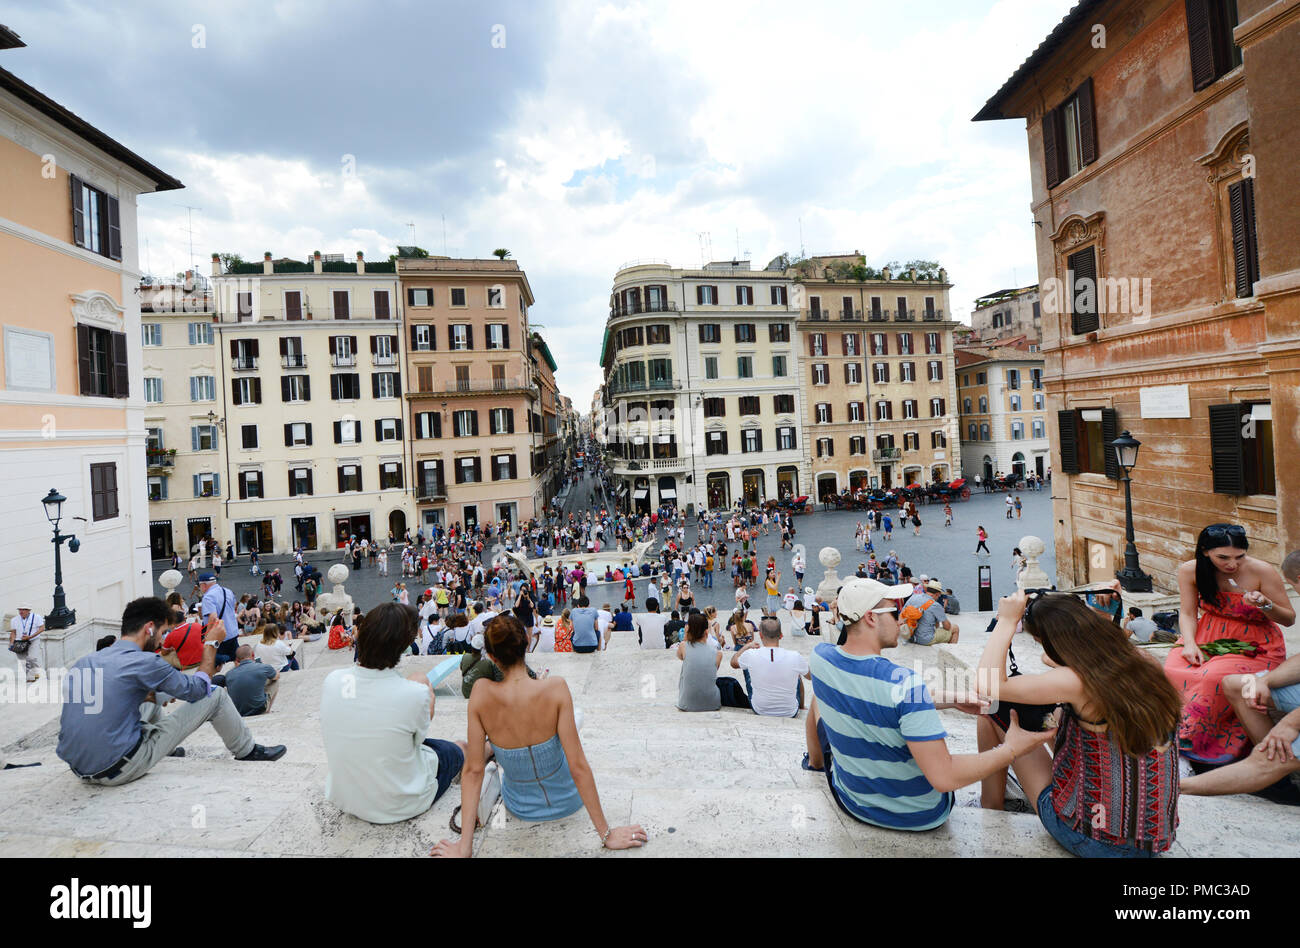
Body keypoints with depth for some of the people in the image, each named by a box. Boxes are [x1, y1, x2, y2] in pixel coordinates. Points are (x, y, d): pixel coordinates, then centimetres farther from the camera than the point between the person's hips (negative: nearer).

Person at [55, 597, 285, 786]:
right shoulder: (143, 662, -16)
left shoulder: (80, 663, 6)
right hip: (120, 770, -8)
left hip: (79, 769, 8)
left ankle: (168, 747, 47)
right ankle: (247, 750, 21)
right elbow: (198, 688, -4)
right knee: (215, 695, 1)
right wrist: (212, 643, 6)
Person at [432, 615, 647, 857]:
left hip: (519, 807, 2)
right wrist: (606, 834, -15)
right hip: (566, 800, -1)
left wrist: (464, 846, -9)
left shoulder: (481, 692, -22)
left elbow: (473, 770, -18)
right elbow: (578, 767, -24)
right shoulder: (555, 688, -28)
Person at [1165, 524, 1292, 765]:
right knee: (1175, 671, -29)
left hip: (1255, 645, -2)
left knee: (1215, 676, -33)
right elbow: (1187, 613, 0)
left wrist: (1265, 605, -26)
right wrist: (1189, 643, -17)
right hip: (1209, 637, 3)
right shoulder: (1190, 571, -8)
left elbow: (1289, 619, -4)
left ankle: (1191, 740, -19)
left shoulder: (1262, 572, -15)